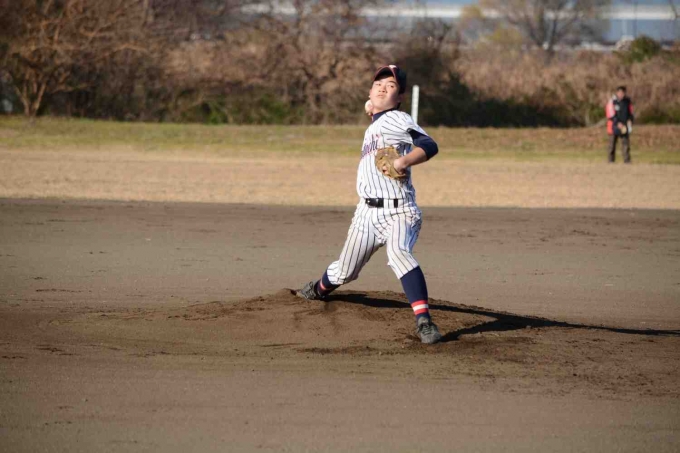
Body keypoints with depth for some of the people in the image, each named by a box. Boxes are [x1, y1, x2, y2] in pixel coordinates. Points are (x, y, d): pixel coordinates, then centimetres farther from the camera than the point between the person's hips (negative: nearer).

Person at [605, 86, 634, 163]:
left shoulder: (627, 101, 6)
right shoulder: (612, 101, -8)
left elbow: (630, 113, 13)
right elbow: (610, 115, -12)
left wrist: (630, 120, -6)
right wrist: (618, 123, -20)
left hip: (624, 127, 3)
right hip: (614, 126, -3)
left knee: (626, 143, -5)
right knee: (612, 145, 0)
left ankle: (627, 160, -7)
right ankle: (611, 160, 7)